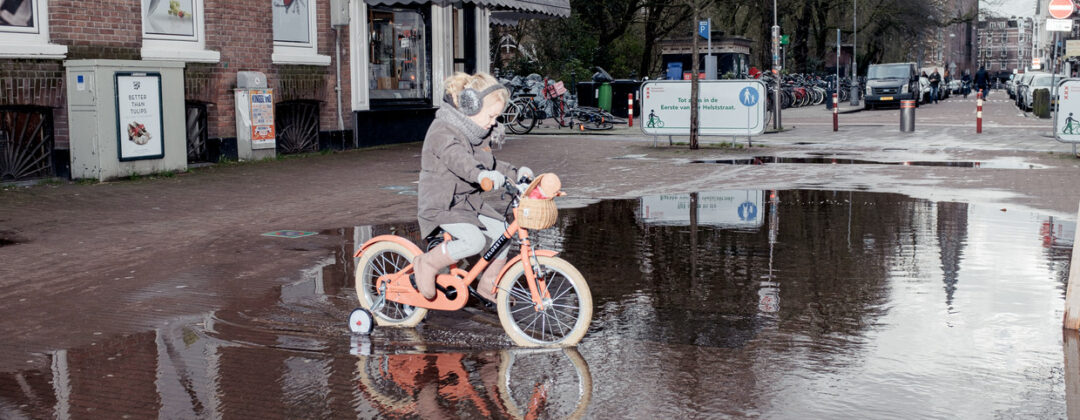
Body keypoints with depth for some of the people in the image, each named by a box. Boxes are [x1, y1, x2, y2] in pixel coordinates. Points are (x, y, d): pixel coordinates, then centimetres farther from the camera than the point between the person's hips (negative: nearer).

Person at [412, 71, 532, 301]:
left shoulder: (478, 132, 10)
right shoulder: (443, 131, -20)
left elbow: (490, 163, 23)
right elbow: (458, 159, -41)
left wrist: (515, 173, 7)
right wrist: (480, 174, -60)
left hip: (469, 200, 9)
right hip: (442, 204, -9)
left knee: (503, 231, 0)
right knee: (475, 240, -29)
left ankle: (488, 284, 17)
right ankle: (427, 264, -8)